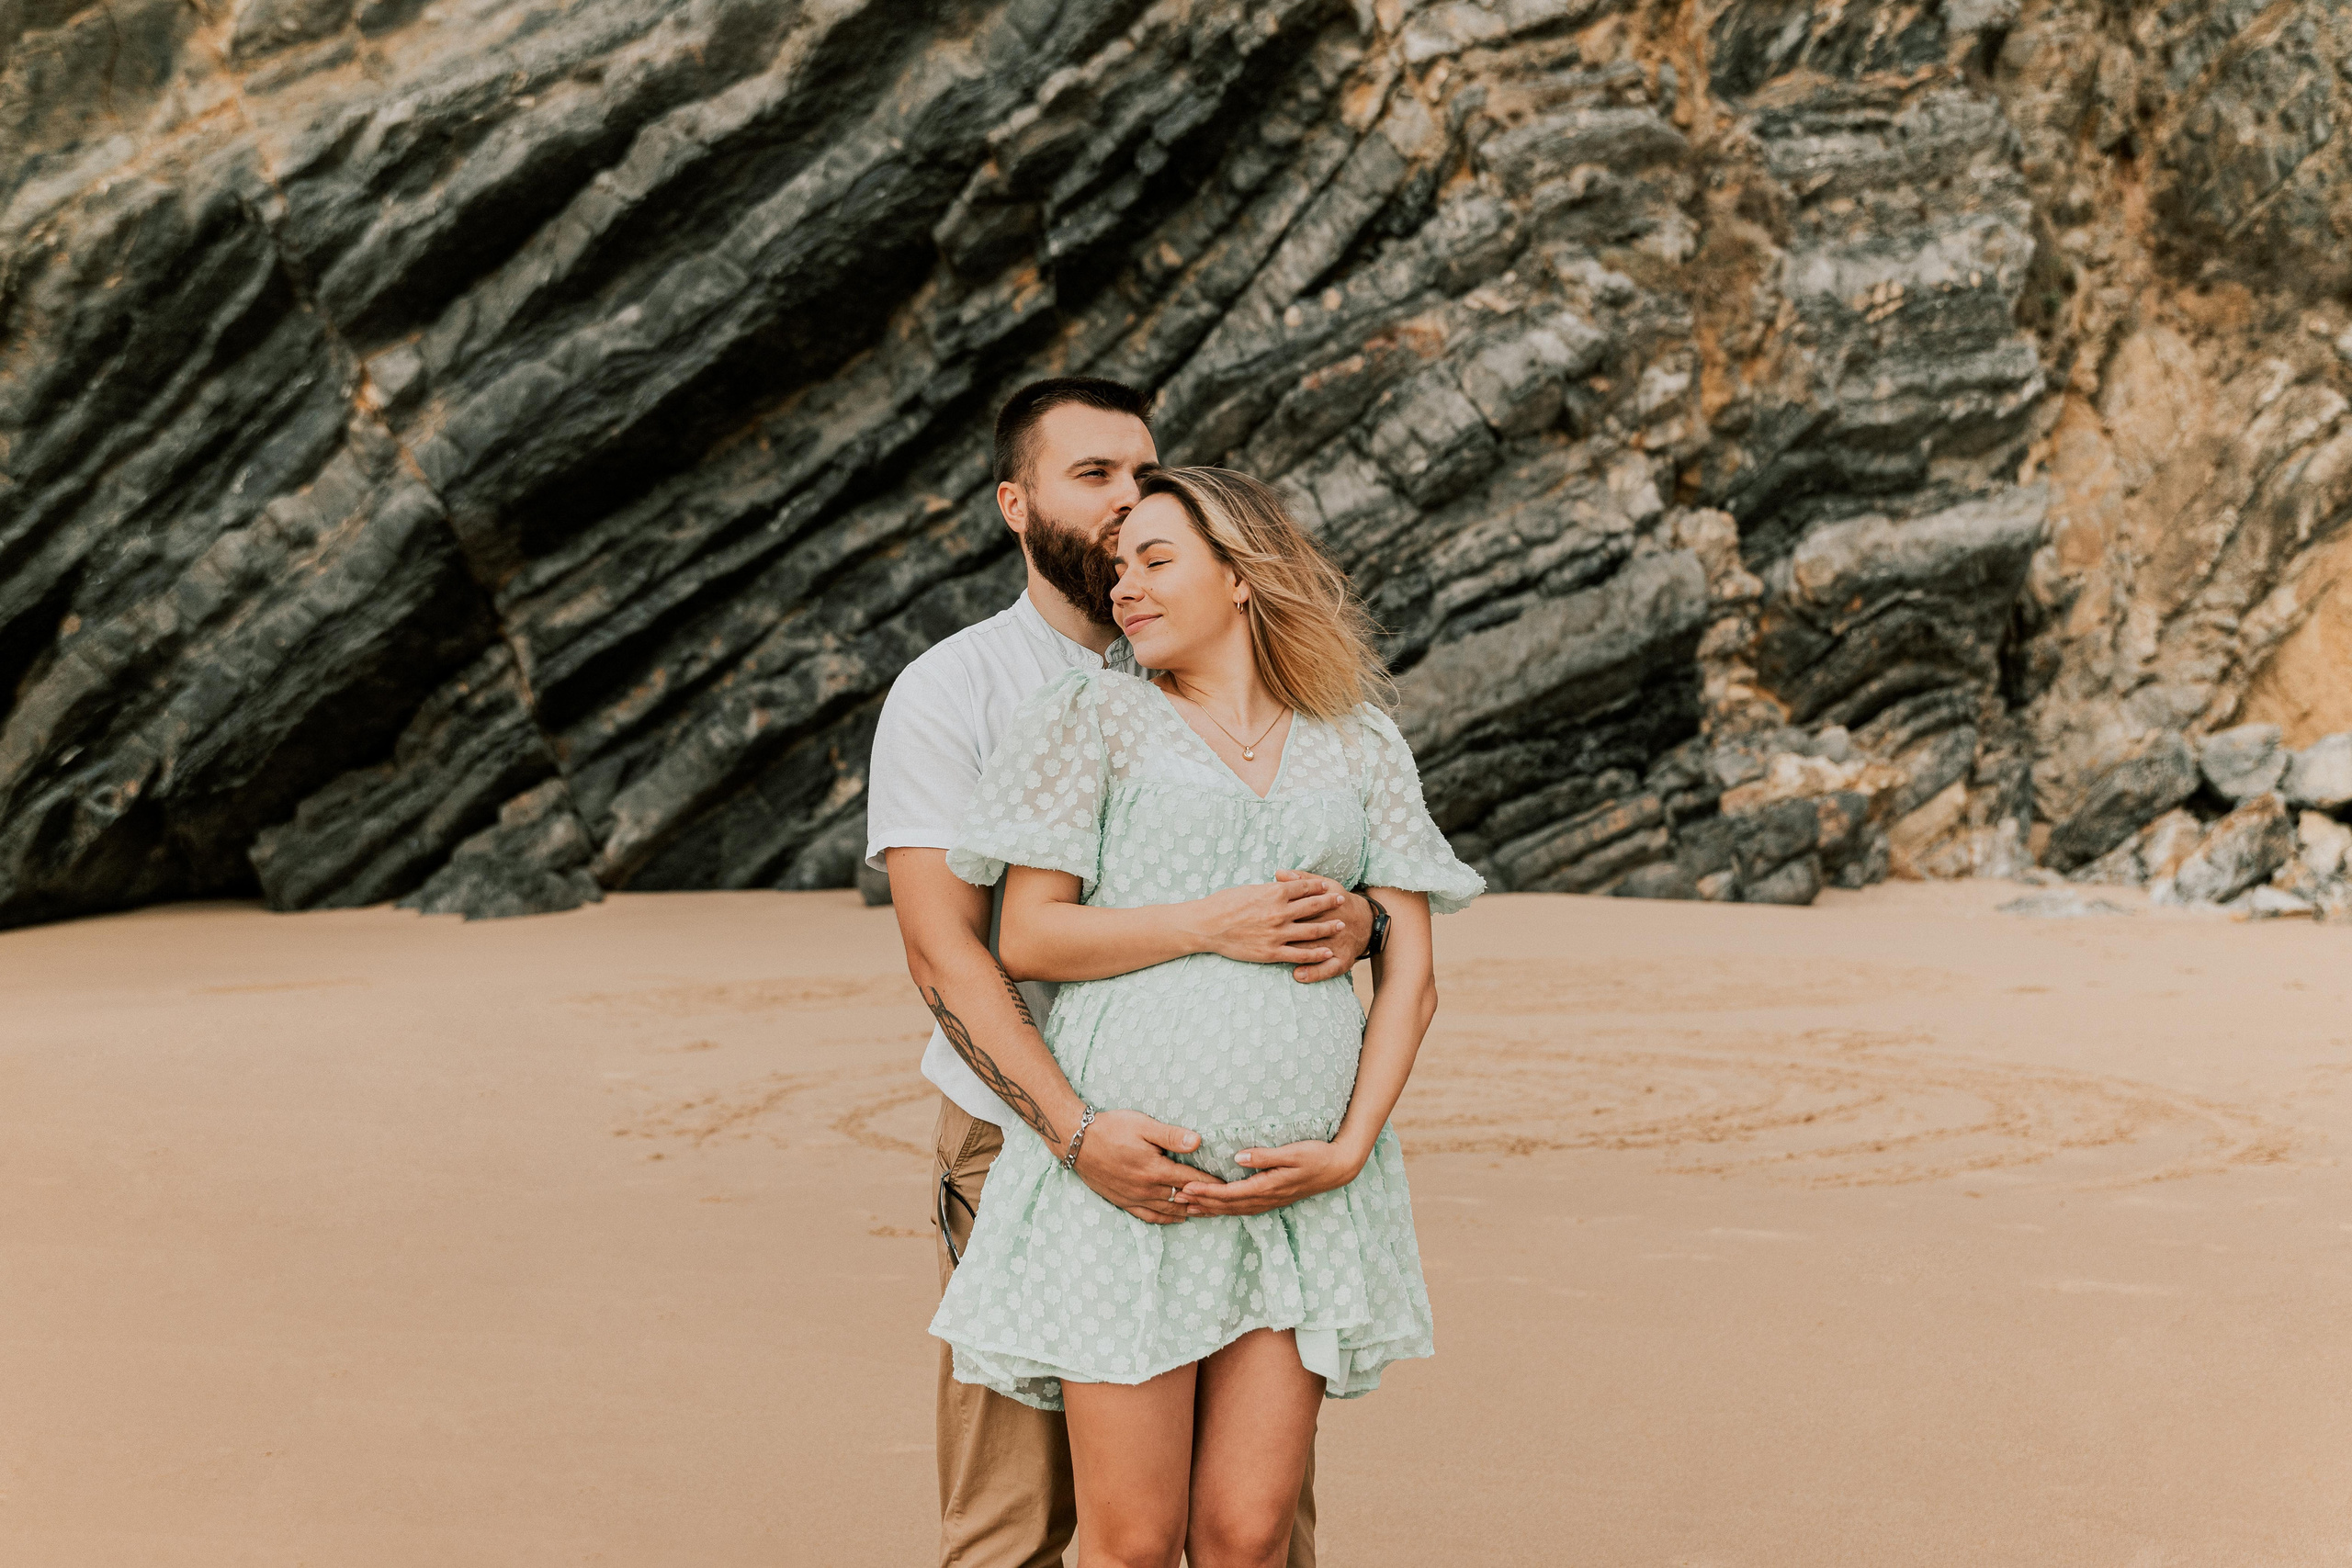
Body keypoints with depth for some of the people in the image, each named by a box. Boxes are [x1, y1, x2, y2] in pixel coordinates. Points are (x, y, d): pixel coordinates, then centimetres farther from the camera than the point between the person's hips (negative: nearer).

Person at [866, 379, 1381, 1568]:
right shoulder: (949, 693, -1)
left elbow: (1376, 874, 8)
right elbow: (943, 951, -11)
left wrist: (1351, 920, -18)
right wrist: (1082, 1133, -24)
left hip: (1226, 1153, 3)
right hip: (1028, 1147, -3)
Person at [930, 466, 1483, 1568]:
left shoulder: (1363, 749, 13)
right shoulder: (1096, 713, 6)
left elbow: (1410, 974, 8)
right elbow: (1025, 938, -2)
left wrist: (1351, 1147, -6)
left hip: (1298, 1187, 2)